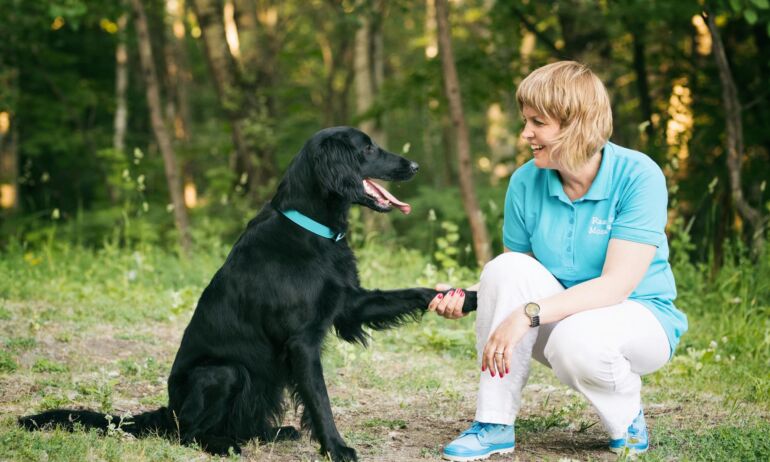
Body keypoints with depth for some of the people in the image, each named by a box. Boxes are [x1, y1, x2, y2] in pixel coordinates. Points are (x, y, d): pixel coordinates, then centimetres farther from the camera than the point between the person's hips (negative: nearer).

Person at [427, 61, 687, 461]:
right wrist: (466, 297, -19)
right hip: (559, 315, 4)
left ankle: (628, 423, -3)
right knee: (505, 269, -25)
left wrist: (528, 314, -37)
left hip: (640, 317, -4)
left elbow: (617, 284, -27)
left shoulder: (638, 176, -20)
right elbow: (515, 277, 2)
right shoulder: (526, 182, -6)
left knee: (576, 340, -37)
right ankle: (494, 425, -19)